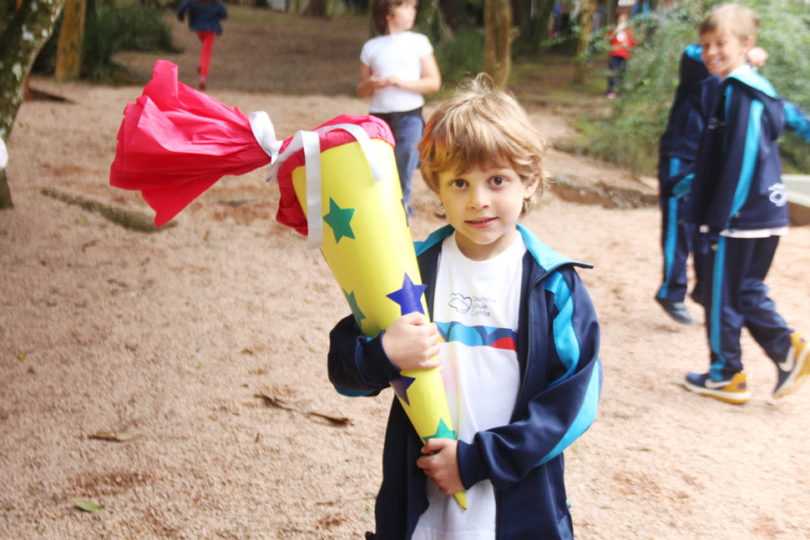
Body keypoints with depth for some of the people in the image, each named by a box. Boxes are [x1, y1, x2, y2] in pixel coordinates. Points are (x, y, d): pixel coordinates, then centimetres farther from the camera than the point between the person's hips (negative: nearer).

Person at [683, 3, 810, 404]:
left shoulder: (738, 93, -16)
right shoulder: (758, 90, 12)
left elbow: (740, 160, -20)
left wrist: (719, 218, -19)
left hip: (741, 217, -9)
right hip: (768, 214, 9)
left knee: (722, 297, 3)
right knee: (748, 291, 18)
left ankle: (726, 377, 12)